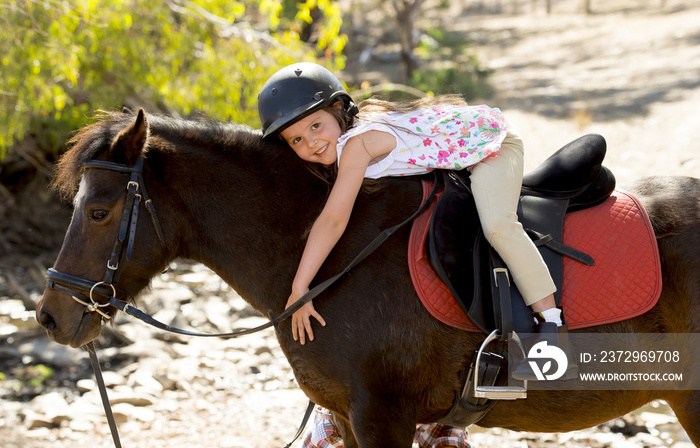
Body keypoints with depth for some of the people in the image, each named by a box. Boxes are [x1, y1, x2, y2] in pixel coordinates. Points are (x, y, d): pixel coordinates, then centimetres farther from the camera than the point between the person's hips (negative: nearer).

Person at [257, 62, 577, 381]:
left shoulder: (356, 142, -33)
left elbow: (333, 220, -37)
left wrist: (299, 289, -35)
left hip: (490, 141, -10)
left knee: (497, 225, -31)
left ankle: (551, 322, -27)